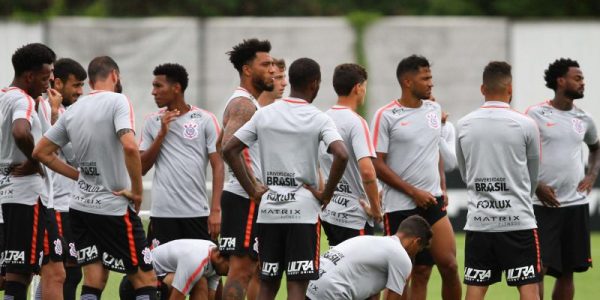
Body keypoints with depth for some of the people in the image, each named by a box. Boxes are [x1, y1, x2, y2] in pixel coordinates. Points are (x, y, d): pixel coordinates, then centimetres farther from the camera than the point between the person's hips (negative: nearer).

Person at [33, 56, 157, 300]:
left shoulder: (73, 110, 9)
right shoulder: (117, 101, -10)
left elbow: (41, 152, 14)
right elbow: (129, 146, -25)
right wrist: (137, 192, -14)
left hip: (80, 206, 6)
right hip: (114, 207, -6)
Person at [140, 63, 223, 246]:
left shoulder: (205, 120, 1)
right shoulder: (152, 122, 10)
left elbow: (217, 166, -2)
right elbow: (141, 169, 6)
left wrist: (216, 210, -11)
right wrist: (162, 134, -5)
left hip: (198, 212, -2)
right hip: (162, 213, 2)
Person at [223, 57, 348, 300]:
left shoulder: (264, 115, 6)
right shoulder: (319, 119, -6)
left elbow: (229, 150, 4)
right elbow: (341, 155, -21)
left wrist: (251, 189, 6)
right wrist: (326, 195, -8)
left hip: (268, 209, 4)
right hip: (303, 211, -4)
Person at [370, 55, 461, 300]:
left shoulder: (434, 110, 10)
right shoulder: (386, 116, -7)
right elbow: (378, 166, -9)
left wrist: (442, 188, 11)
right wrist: (414, 192, -13)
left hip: (432, 202, 4)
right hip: (400, 206, -4)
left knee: (449, 265, -5)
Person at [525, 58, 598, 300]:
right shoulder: (536, 115, -6)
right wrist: (537, 186, -14)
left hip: (576, 203, 5)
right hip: (543, 204, -5)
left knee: (567, 271, 8)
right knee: (539, 267, -9)